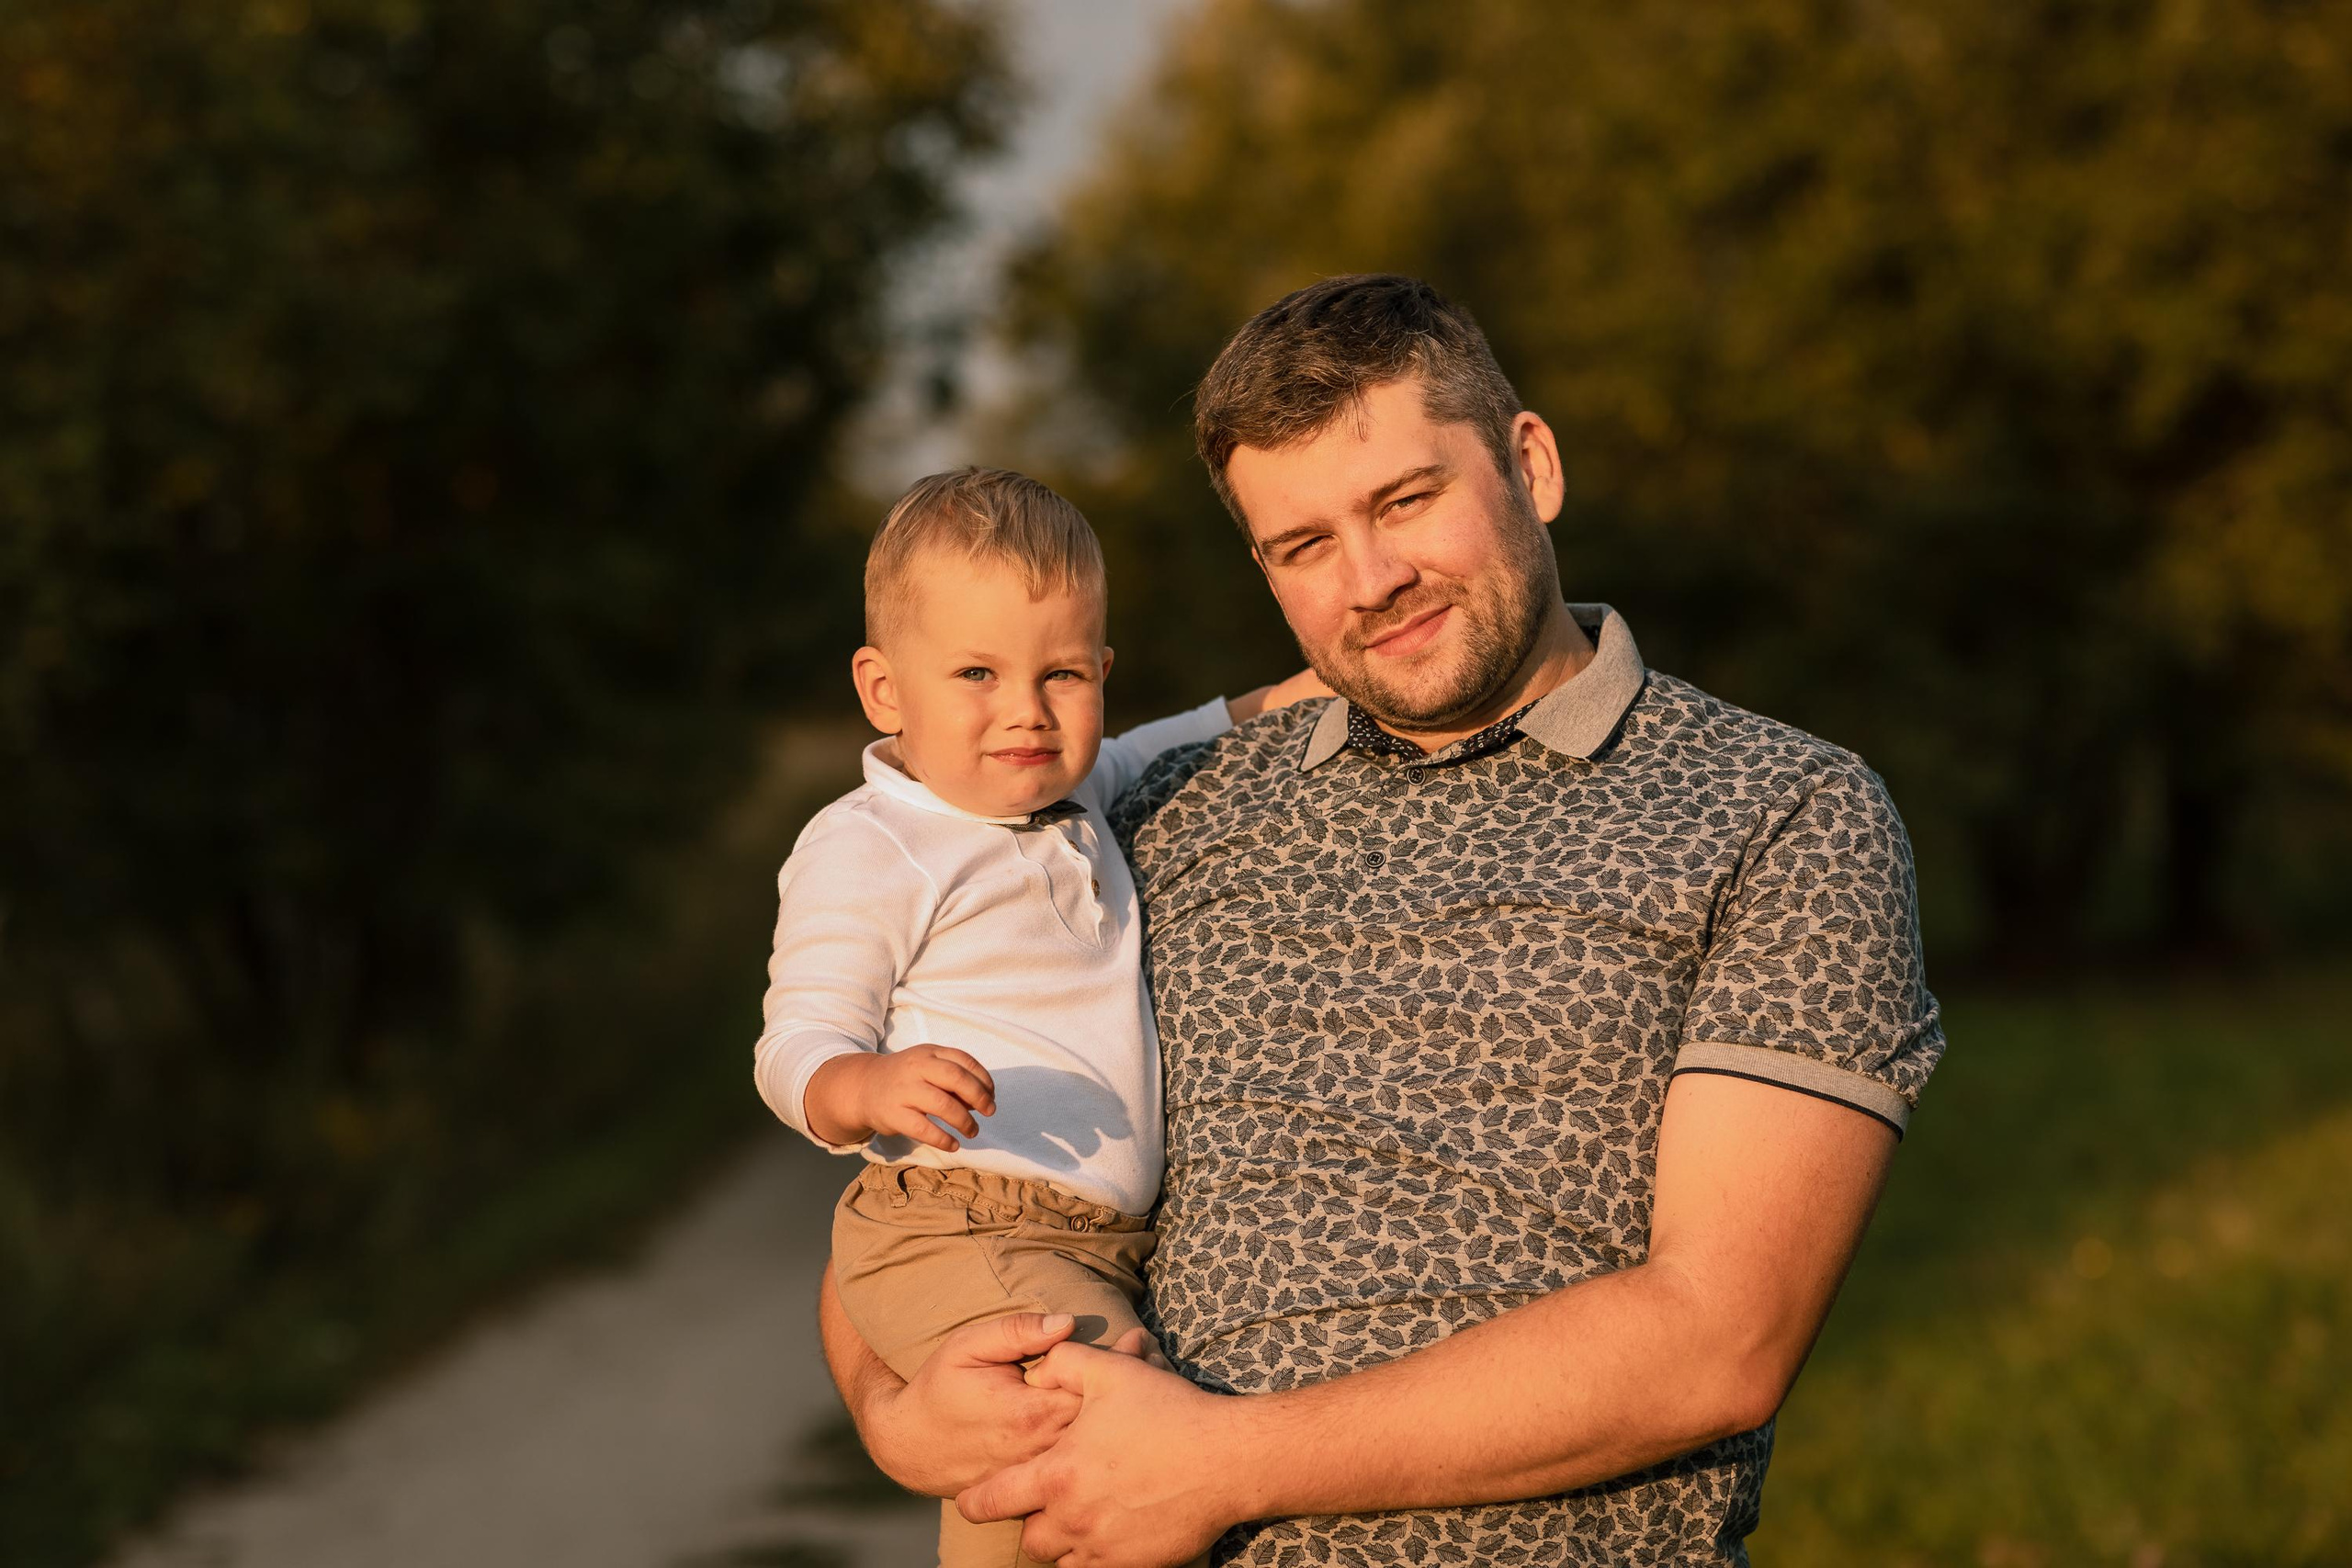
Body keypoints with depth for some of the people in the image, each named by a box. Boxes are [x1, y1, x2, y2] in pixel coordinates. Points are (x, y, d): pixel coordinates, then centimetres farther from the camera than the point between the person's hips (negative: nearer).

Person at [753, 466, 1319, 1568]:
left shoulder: (1076, 795, 15)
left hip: (1103, 1245, 8)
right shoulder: (865, 851, -9)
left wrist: (1280, 702, 28)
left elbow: (1159, 755, 39)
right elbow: (794, 1054, -12)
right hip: (953, 1234, -8)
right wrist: (873, 1088, -33)